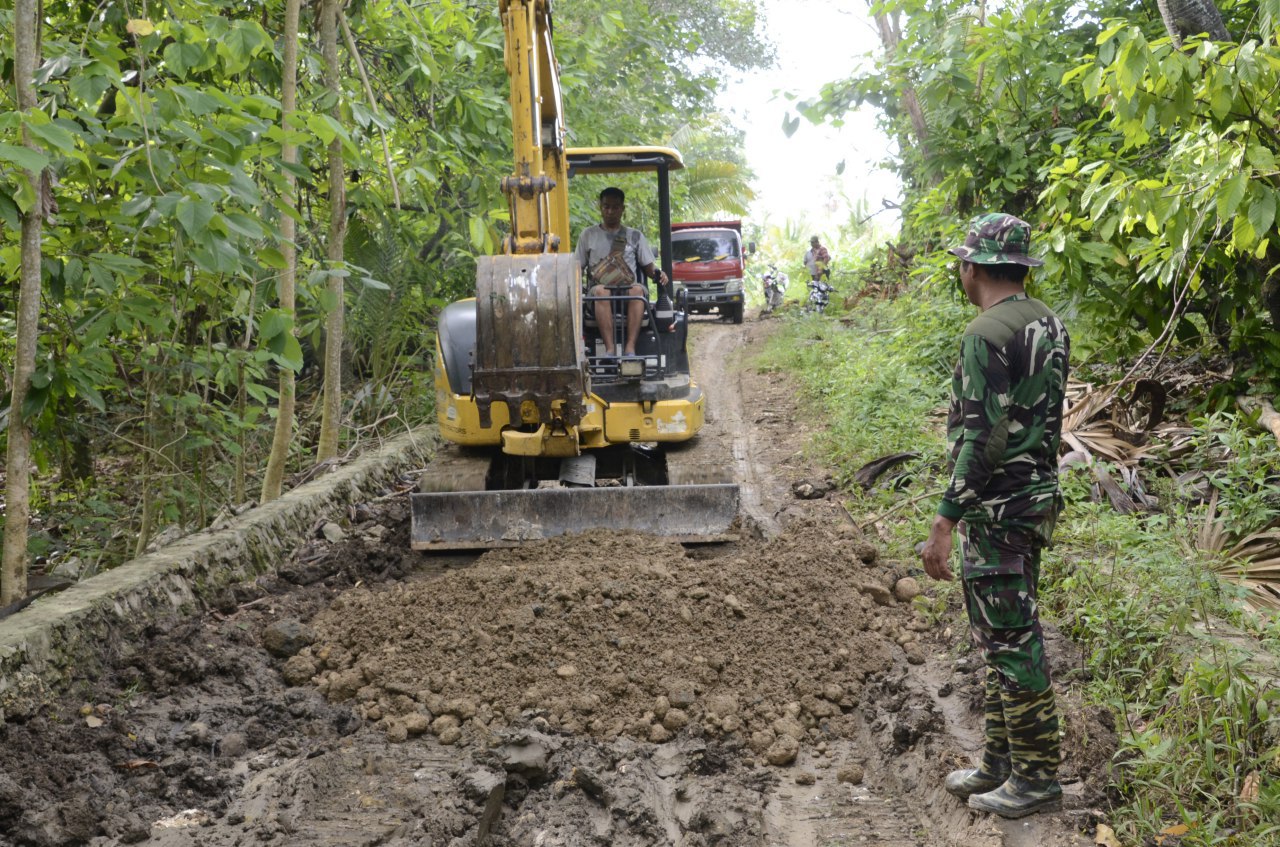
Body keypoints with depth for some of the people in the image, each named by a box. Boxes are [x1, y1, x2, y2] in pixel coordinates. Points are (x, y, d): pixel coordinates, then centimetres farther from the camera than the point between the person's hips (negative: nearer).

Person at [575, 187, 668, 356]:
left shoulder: (635, 236, 20)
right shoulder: (588, 235, 19)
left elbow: (648, 268, 16)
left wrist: (657, 274, -8)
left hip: (627, 291, 1)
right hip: (599, 296, 0)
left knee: (638, 289, -35)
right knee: (600, 290, -37)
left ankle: (630, 347, -44)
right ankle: (610, 348, -46)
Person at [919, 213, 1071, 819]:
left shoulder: (987, 334, -19)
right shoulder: (1048, 325, 10)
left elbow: (982, 439, -23)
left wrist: (945, 521, -21)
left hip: (997, 509, -10)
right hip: (1038, 496, 10)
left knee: (1010, 640, -1)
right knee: (1002, 636, 17)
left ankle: (1037, 775, 8)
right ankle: (1001, 761, 26)